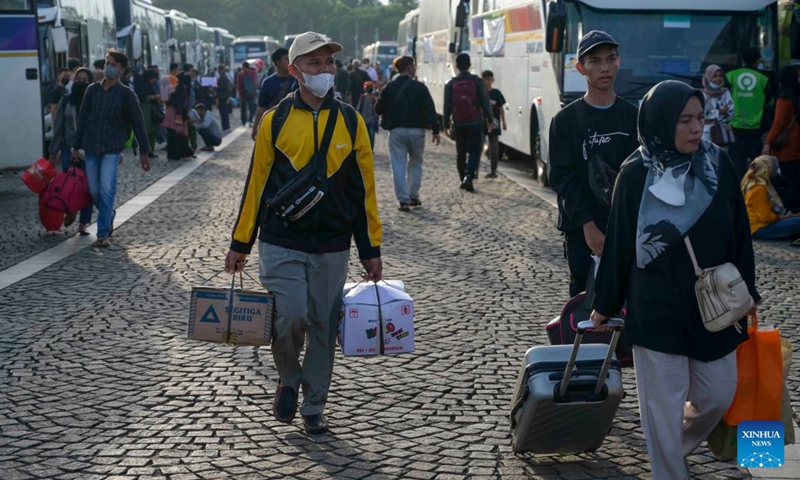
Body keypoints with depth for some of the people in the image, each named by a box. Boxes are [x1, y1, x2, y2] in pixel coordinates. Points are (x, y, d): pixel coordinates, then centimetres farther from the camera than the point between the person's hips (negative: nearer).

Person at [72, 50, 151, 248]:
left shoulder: (126, 94, -3)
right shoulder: (92, 90, 5)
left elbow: (138, 123, 0)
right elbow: (82, 119, 10)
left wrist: (144, 152, -1)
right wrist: (76, 147, 10)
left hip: (112, 149, -3)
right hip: (91, 148, 3)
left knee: (107, 190, -12)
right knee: (94, 191, 6)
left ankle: (103, 234, -6)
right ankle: (109, 216, 34)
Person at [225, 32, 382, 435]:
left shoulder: (350, 121, 4)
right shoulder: (275, 121, 1)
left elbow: (363, 188, 7)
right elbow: (257, 184, 5)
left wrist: (371, 250, 7)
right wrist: (240, 244, 5)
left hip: (332, 249, 2)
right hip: (281, 244, -1)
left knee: (323, 328, 7)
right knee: (290, 318, -13)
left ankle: (314, 408, 23)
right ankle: (289, 379, 18)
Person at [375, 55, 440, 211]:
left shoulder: (390, 87, 0)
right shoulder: (420, 87, -5)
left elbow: (379, 109, 4)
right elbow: (430, 110, -8)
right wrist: (435, 130, -5)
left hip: (396, 131, 0)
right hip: (416, 130, 0)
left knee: (399, 166, 1)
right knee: (415, 163, 17)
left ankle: (404, 200, -5)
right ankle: (414, 196, 18)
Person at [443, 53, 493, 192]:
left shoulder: (451, 84, 0)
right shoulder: (477, 81, -4)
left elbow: (447, 106, 0)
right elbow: (485, 102, -2)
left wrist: (446, 123, 9)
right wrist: (490, 119, 7)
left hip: (458, 124, 2)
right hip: (475, 123, -2)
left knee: (461, 153, 14)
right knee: (474, 151, -1)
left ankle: (463, 179, 20)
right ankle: (469, 176, -21)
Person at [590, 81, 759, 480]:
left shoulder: (718, 165, -4)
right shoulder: (636, 175, -11)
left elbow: (739, 232, 4)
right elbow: (619, 243, -3)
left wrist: (745, 290, 7)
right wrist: (604, 305, 3)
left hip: (713, 306, 4)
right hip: (656, 309, -3)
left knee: (718, 395, 14)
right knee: (665, 404, 4)